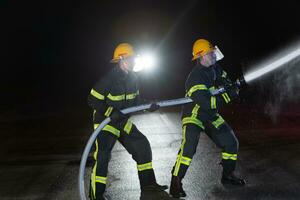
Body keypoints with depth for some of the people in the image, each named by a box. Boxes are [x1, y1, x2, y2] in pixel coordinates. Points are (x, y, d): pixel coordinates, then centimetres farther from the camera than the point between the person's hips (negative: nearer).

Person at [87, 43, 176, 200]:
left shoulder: (132, 78, 1)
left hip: (122, 121, 7)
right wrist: (111, 112, -29)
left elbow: (135, 100, 13)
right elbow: (92, 100, -19)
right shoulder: (109, 78, -22)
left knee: (142, 146, 1)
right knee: (102, 156, -15)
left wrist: (148, 105, -5)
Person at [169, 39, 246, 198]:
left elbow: (226, 81, 13)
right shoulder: (195, 78, -26)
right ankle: (176, 183, -18)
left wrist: (230, 85, -11)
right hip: (193, 116, -8)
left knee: (231, 143, 9)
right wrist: (228, 95, -26)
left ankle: (227, 175, 28)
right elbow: (207, 103, -32)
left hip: (211, 116, 8)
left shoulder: (214, 68, -1)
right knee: (189, 146, -28)